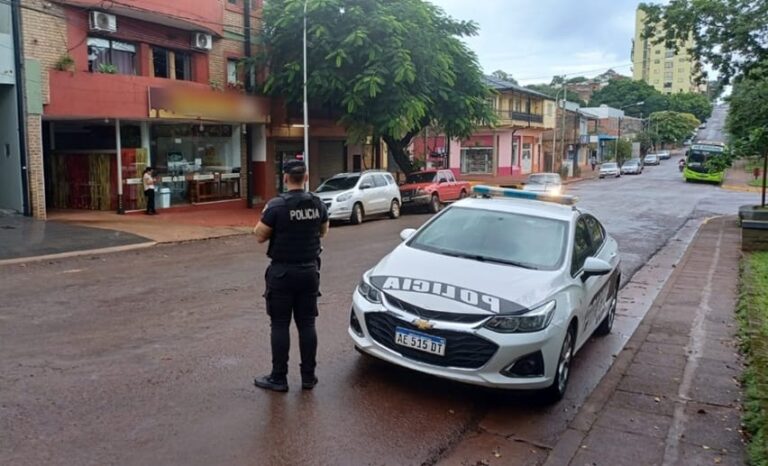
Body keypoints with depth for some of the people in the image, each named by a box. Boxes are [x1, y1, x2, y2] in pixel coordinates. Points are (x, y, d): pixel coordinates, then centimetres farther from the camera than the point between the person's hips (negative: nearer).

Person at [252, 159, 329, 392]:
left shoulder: (276, 205, -15)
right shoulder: (317, 203, 1)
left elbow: (260, 236, -8)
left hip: (283, 272, -4)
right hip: (309, 271, 5)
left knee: (280, 325, 4)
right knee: (307, 324, 10)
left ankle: (278, 378, 11)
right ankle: (308, 376, 16)